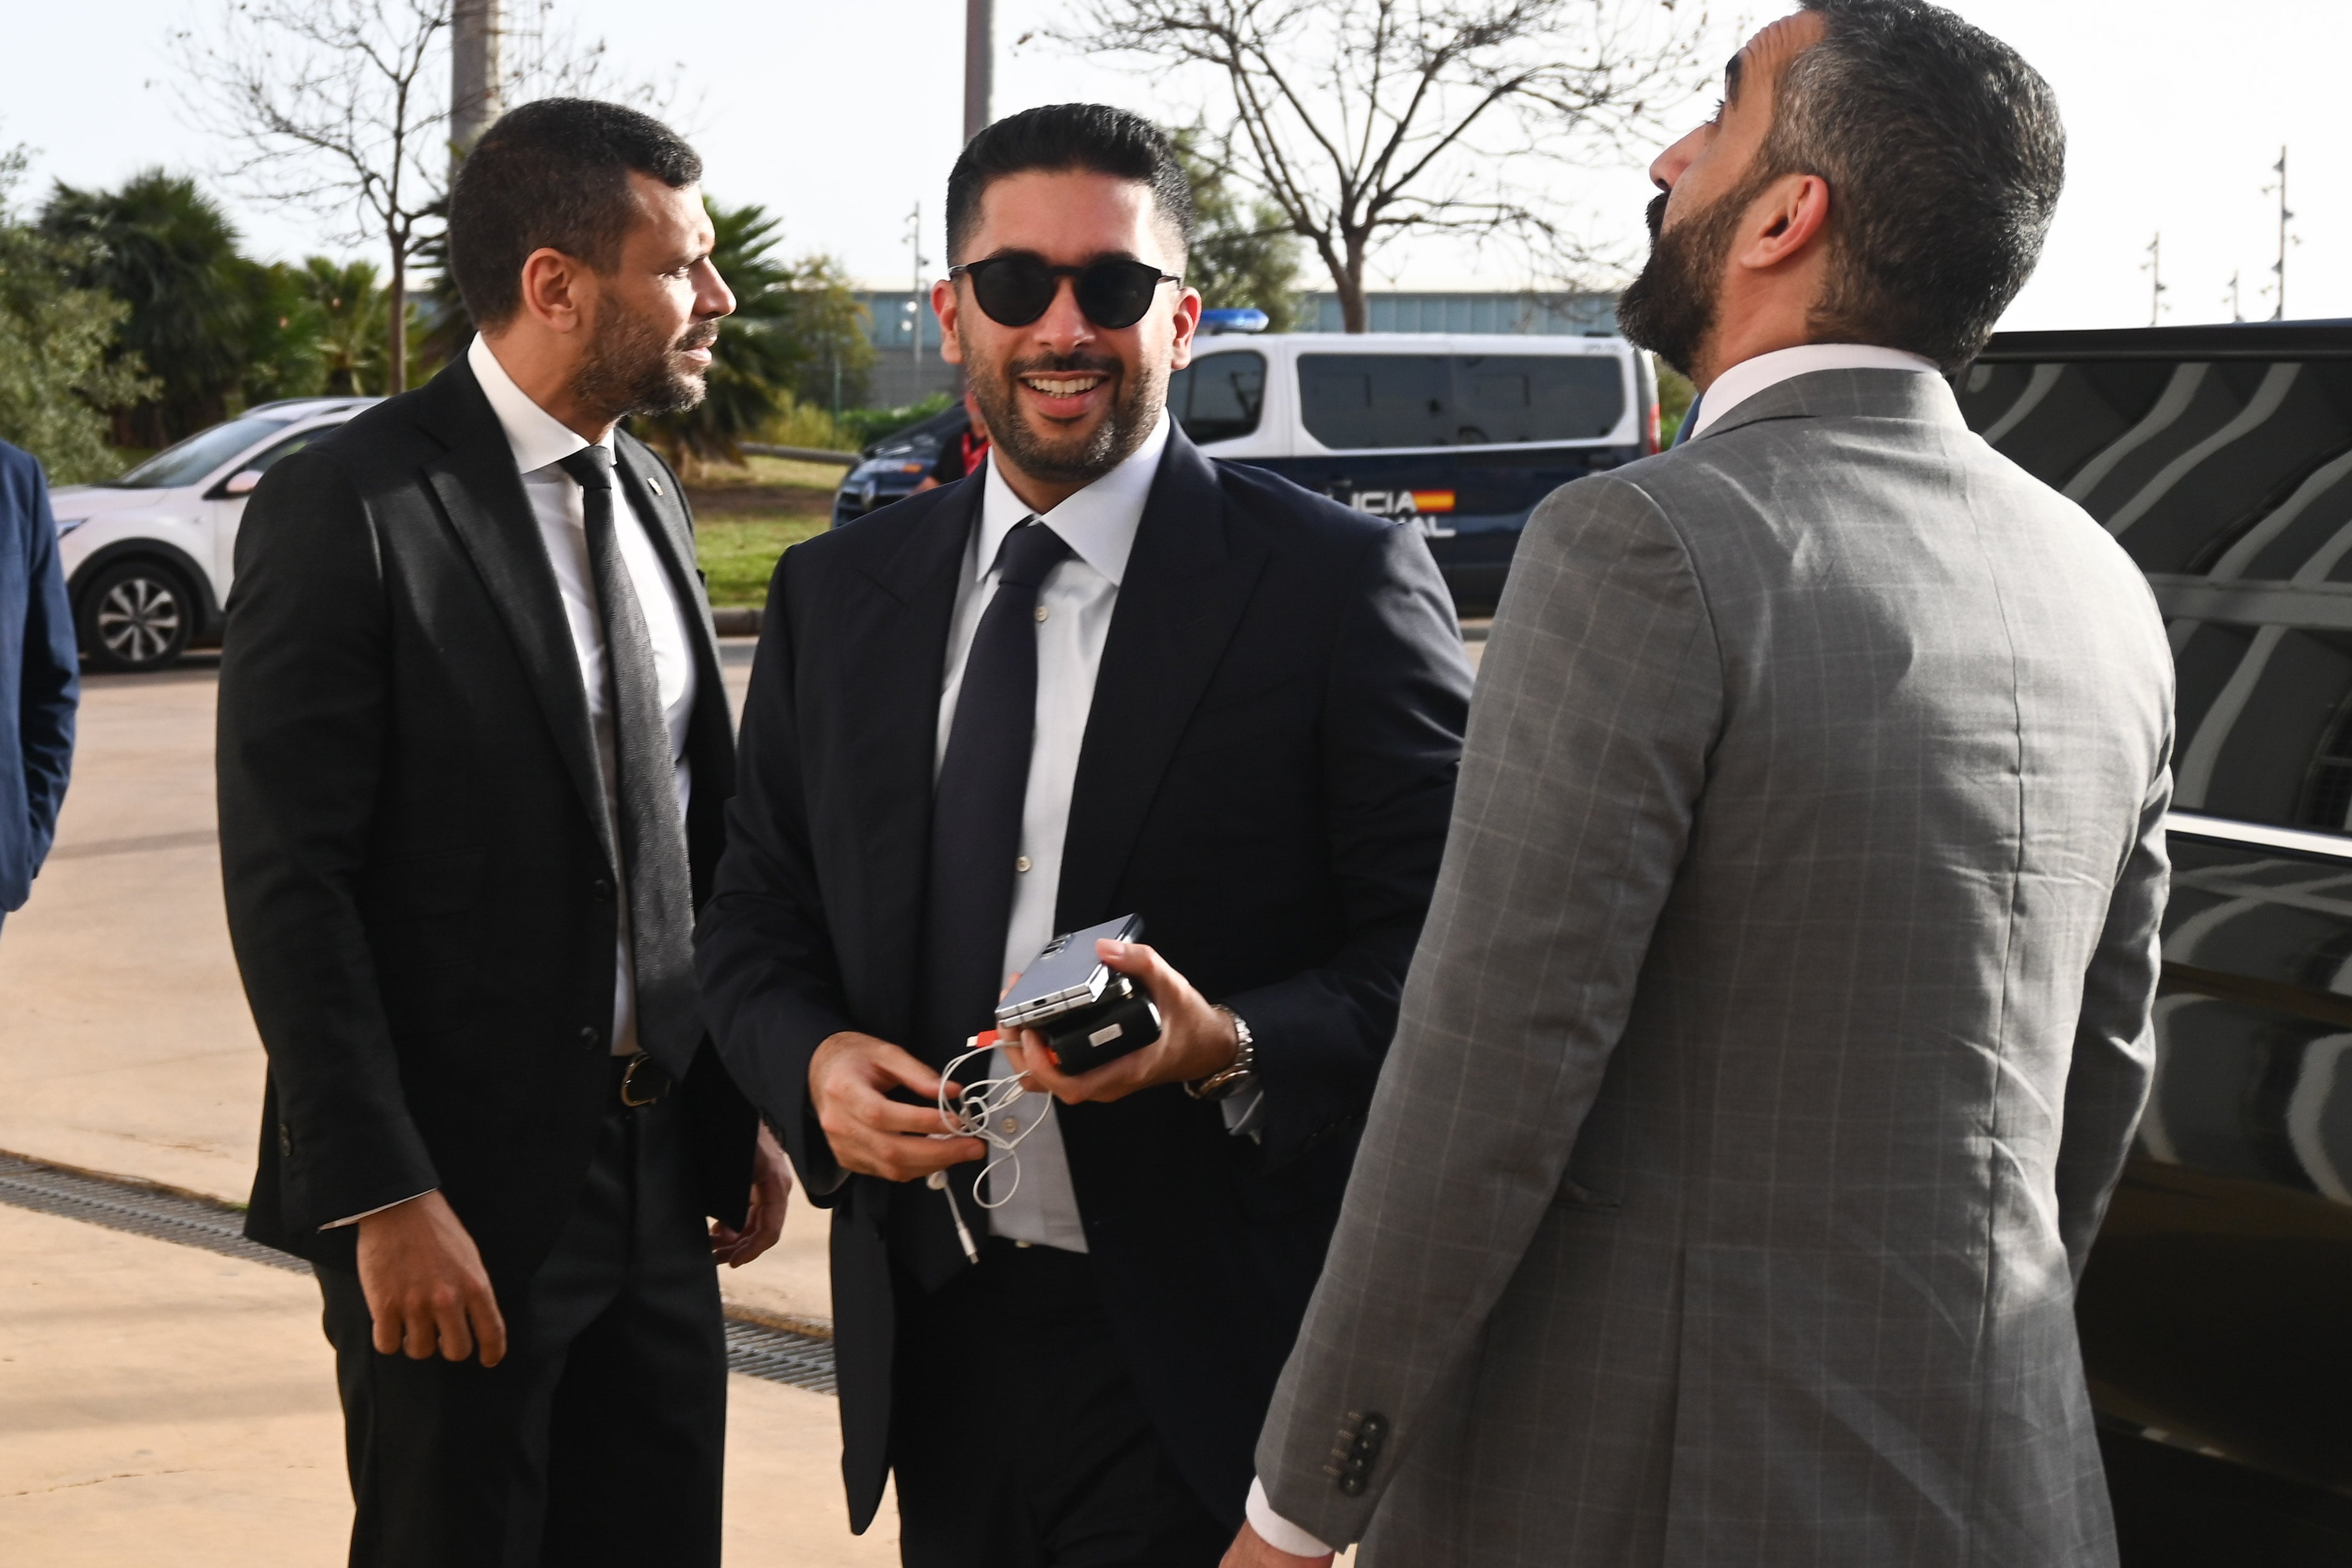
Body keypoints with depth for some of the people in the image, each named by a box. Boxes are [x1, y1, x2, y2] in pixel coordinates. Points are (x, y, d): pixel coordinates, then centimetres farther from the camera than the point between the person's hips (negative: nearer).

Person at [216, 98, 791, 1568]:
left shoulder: (650, 499, 11)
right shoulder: (347, 507, -12)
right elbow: (288, 882, -15)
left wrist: (743, 1111, 13)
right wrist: (385, 1199, -19)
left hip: (658, 1175, 7)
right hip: (460, 1198, -7)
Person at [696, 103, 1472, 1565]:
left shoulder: (1340, 582, -6)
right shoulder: (834, 596, 9)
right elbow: (757, 916, 15)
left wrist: (1234, 1048, -25)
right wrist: (813, 1060, -6)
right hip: (932, 1345, 5)